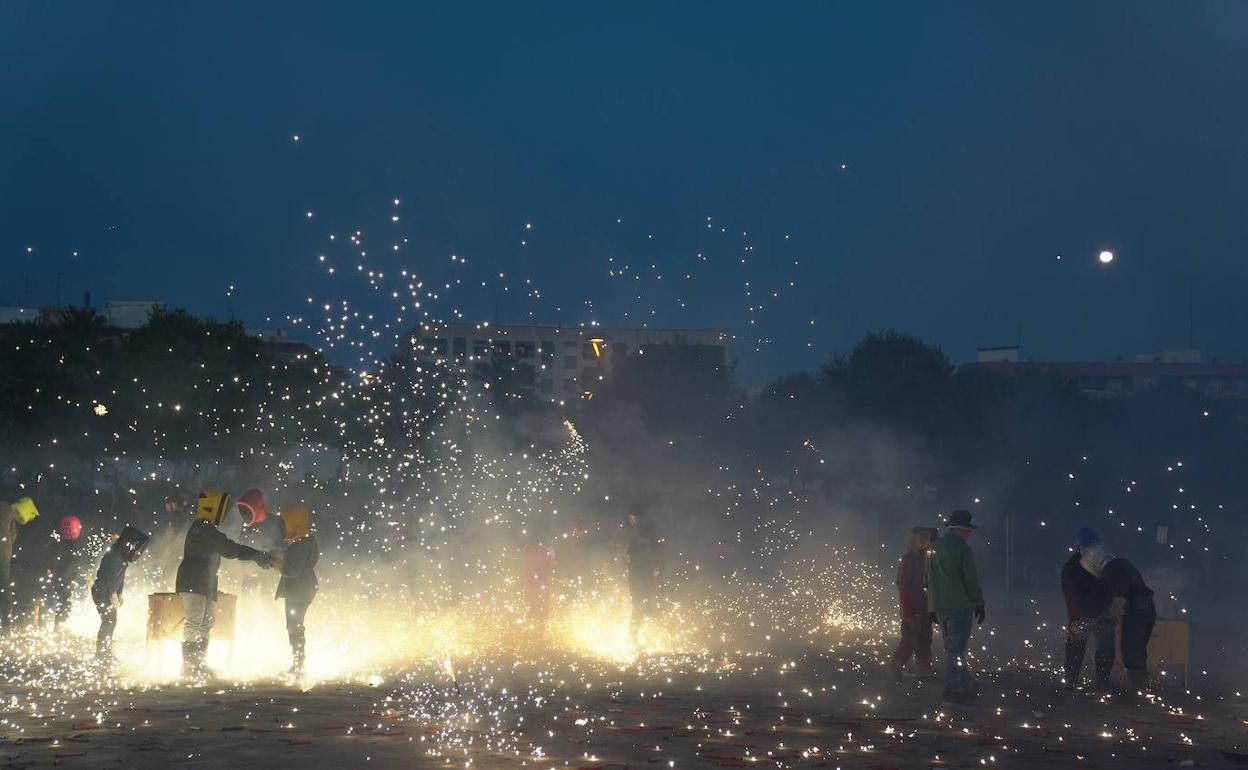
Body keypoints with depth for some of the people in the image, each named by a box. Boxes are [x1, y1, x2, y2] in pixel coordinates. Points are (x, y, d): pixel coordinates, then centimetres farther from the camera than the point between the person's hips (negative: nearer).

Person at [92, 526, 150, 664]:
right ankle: (101, 654, -9)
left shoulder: (122, 555, 13)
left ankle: (106, 653, 18)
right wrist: (113, 594, -21)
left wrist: (119, 594, 14)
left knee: (110, 622, 12)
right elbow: (110, 574, -21)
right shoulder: (114, 554, -17)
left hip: (109, 593, 10)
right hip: (102, 592, -10)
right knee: (108, 622, -11)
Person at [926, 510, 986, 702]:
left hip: (939, 605, 7)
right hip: (960, 606, -7)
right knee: (956, 648, -3)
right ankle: (953, 688, -1)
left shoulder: (934, 547, 10)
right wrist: (979, 603, -4)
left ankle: (966, 683, 25)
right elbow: (971, 579, -14)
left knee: (953, 647, 16)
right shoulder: (962, 549, -13)